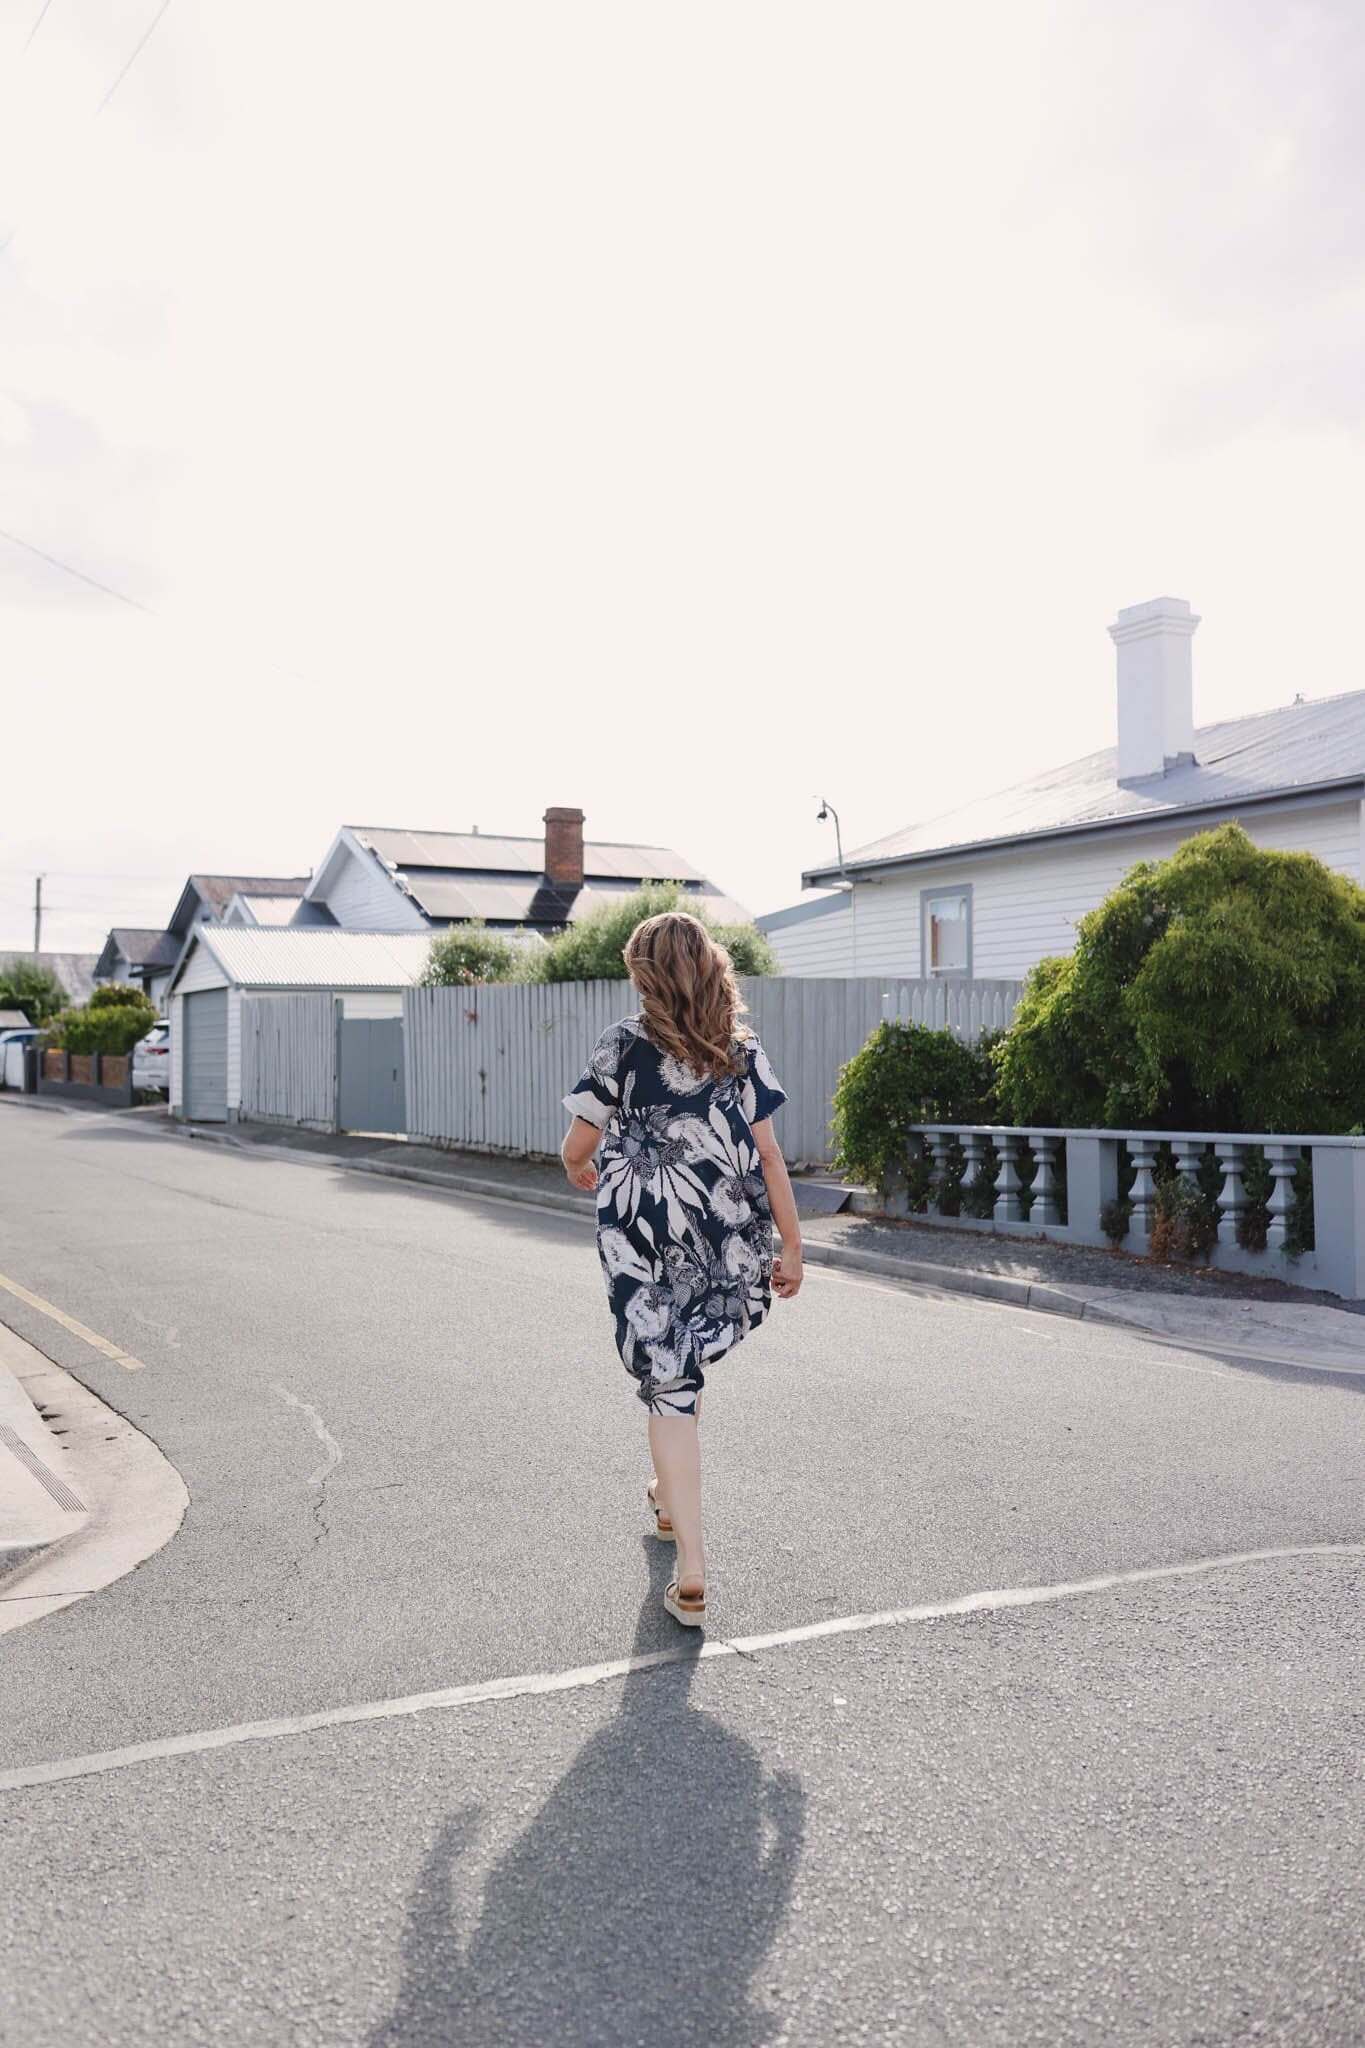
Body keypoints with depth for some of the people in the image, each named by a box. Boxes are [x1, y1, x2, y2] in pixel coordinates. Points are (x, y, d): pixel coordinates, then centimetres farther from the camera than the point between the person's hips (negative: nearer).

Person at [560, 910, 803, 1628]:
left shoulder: (623, 1044, -4)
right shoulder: (741, 1050, 3)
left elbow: (576, 1146, 0)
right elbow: (766, 1155, 0)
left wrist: (578, 1171, 24)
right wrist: (791, 1246, 6)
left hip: (644, 1237, -3)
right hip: (728, 1238, 4)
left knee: (667, 1386, 0)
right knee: (688, 1363, 24)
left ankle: (691, 1570, -6)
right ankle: (671, 1496, 45)